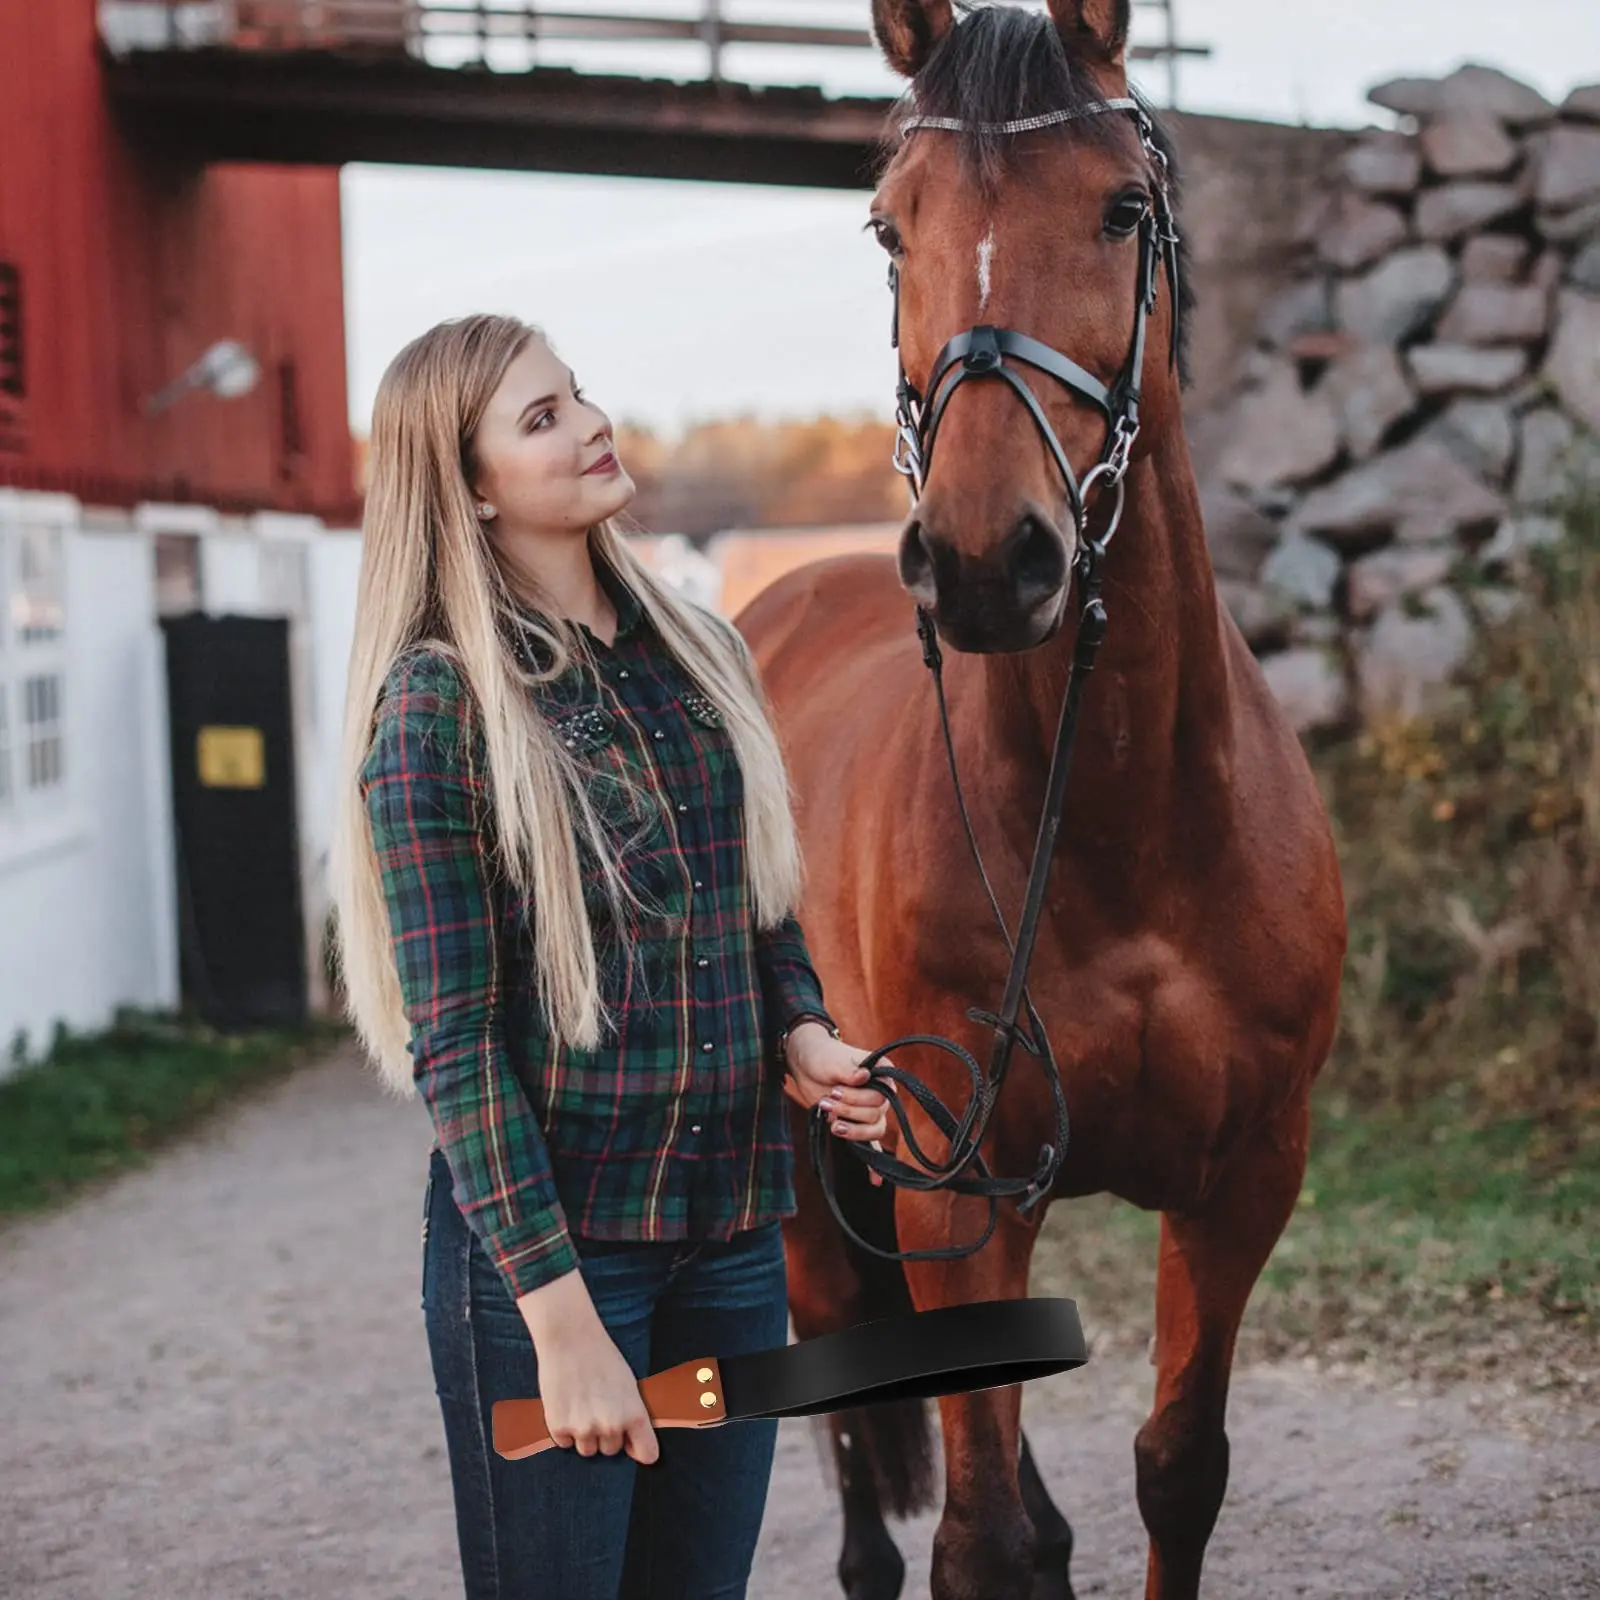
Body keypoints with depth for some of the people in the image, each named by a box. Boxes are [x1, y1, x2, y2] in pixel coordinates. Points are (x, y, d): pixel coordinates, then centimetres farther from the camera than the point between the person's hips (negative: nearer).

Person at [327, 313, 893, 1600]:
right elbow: (458, 1045, -14)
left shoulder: (701, 653, 8)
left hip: (735, 1223, 6)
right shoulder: (437, 706, -11)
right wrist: (563, 1320, -18)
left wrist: (801, 1036, -2)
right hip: (547, 1233, -6)